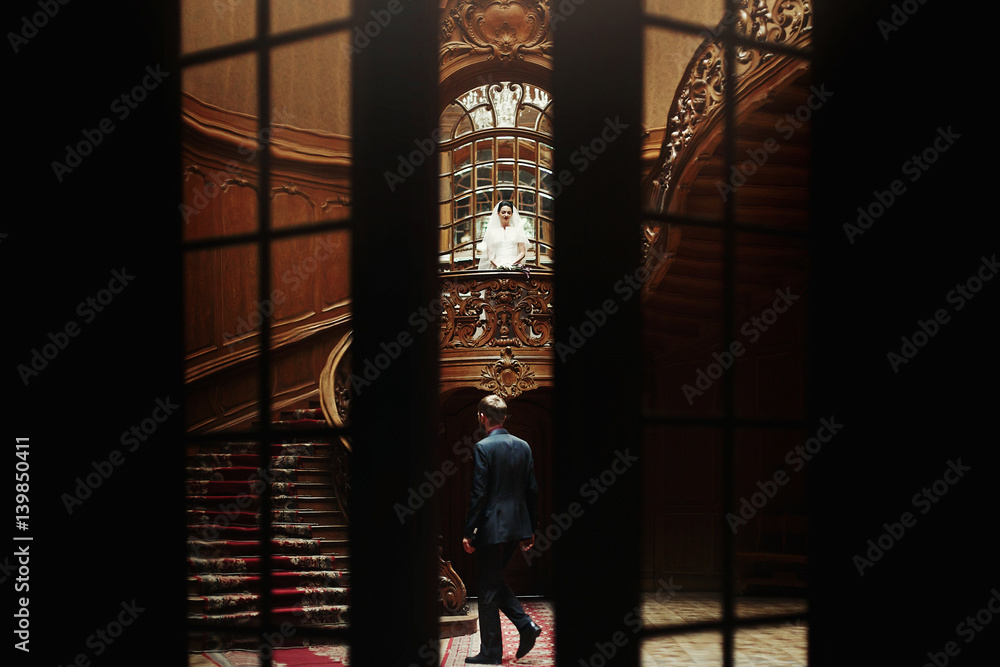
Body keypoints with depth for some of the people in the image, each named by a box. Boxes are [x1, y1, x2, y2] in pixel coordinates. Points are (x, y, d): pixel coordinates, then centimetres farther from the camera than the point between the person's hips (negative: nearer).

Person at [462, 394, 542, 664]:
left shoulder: (483, 448, -13)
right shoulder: (523, 446, 7)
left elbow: (478, 493, -15)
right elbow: (532, 490, 9)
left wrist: (469, 532, -10)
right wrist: (531, 528, 16)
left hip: (492, 528, -7)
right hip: (517, 527, 7)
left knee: (488, 589, 3)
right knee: (496, 580, 22)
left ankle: (491, 652, 9)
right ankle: (525, 624, 8)